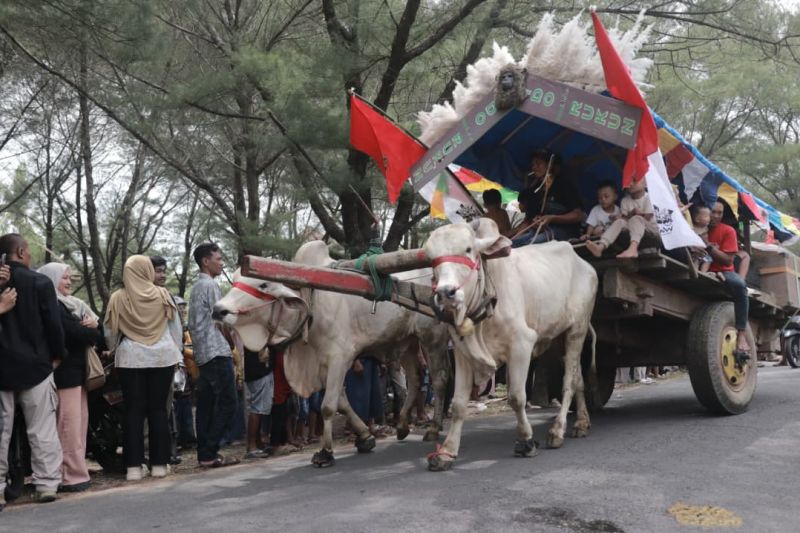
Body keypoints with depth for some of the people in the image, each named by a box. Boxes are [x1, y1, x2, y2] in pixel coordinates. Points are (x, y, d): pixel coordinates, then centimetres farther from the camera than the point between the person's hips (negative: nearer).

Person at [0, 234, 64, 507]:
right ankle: (46, 484, 6)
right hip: (35, 365, -3)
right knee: (42, 430, 4)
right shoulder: (39, 282, -7)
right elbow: (54, 324, -8)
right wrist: (57, 355, 4)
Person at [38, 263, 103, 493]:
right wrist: (92, 332, 0)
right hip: (64, 371, -9)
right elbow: (74, 332, -19)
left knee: (79, 422, 10)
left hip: (77, 370, 9)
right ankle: (70, 476, -7)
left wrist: (93, 325, -10)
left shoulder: (72, 305, 19)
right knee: (69, 425, -9)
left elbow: (95, 324, 13)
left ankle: (76, 471, 15)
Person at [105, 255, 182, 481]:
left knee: (134, 410, 4)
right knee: (158, 409, 6)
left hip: (130, 358, 0)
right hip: (163, 356, 0)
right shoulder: (162, 294, -1)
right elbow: (176, 328, 4)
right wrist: (175, 352, 15)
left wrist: (113, 349, 23)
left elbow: (110, 332, 5)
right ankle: (159, 463, 8)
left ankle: (134, 466, 2)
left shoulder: (118, 297, -1)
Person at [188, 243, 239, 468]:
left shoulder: (195, 287, 19)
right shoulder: (211, 285, -9)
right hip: (217, 351, -9)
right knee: (227, 403, -7)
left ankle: (204, 453, 10)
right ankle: (210, 454, -8)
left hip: (202, 354, 9)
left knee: (206, 405, 8)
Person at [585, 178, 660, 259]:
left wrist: (632, 214, -11)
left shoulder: (648, 198, -8)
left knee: (636, 219, -33)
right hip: (635, 228, 4)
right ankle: (600, 247, -46)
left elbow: (647, 219, -15)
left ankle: (633, 249, -61)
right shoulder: (625, 200, 6)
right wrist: (632, 213, -17)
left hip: (651, 229, -4)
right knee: (620, 221, -22)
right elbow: (624, 218, -1)